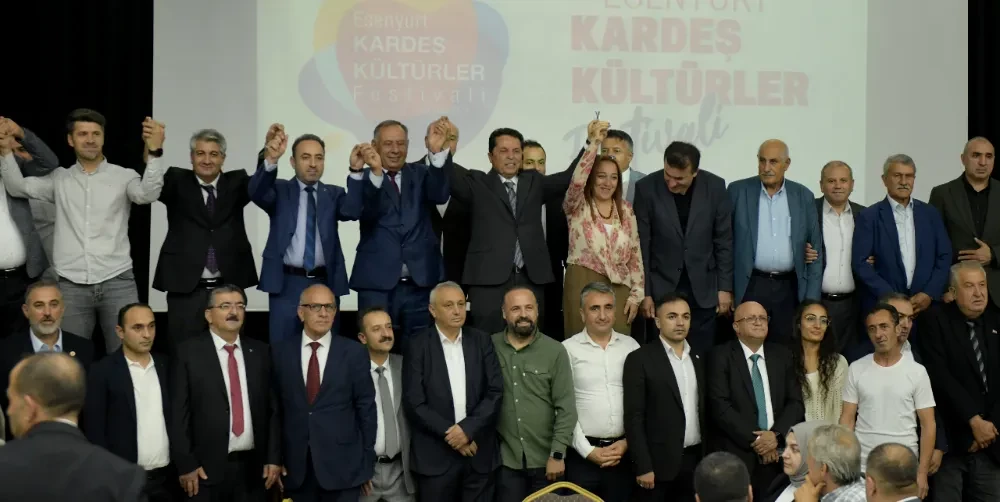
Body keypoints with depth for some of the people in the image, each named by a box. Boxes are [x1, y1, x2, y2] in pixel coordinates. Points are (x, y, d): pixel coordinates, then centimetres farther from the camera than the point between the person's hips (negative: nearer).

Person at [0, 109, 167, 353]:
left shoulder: (124, 176, 2)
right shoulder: (59, 179, 10)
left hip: (117, 282, -2)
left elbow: (148, 194, -16)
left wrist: (154, 152, -31)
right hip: (71, 285, 2)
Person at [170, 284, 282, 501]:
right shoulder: (189, 353, -3)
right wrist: (186, 464, -10)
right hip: (207, 467, -3)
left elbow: (272, 408, 7)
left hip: (252, 466, 3)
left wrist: (274, 457, 2)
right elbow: (178, 414, -5)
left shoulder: (260, 352, 7)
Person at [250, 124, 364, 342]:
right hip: (287, 284, -2)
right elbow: (257, 193, -17)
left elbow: (353, 211, -11)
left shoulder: (333, 193, 9)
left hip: (325, 283, 2)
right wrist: (270, 159, -38)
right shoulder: (280, 190, 4)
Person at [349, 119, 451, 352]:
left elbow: (440, 195, -11)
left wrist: (437, 152, -26)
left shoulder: (419, 173, 10)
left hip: (420, 283, 2)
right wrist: (375, 172, -34)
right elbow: (366, 213, -17)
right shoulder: (364, 178, 2)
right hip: (377, 283, -2)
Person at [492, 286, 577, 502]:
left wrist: (558, 454, -9)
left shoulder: (555, 351, -3)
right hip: (506, 460, 0)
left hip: (546, 460, 0)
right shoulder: (489, 347, -1)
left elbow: (566, 408, -5)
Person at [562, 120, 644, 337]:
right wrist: (594, 143, -26)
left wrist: (636, 294, 4)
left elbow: (635, 254, 10)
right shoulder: (577, 207, 1)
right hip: (583, 284, -3)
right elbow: (577, 181, -21)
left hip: (618, 288, 3)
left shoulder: (626, 210, 11)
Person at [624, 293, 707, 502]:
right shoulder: (640, 359, -7)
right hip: (660, 462, -5)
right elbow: (634, 418, -10)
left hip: (696, 459, 5)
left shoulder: (699, 359, 10)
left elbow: (706, 410, 13)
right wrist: (643, 467, -14)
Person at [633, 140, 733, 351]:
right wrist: (644, 292, -6)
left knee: (702, 355, 3)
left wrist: (725, 287, 0)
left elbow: (724, 241, 2)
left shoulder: (715, 187, -5)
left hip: (703, 289, 1)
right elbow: (642, 245, -5)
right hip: (662, 288, -1)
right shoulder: (647, 188, -9)